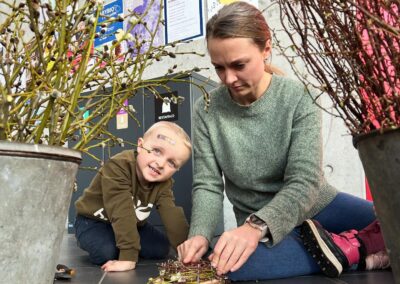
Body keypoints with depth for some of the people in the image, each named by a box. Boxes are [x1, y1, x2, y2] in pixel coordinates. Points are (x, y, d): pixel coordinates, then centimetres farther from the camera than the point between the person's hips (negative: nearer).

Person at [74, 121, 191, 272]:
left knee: (161, 248, -8)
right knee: (106, 252, -31)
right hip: (93, 222, -5)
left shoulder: (164, 183, -16)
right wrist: (128, 256, -45)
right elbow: (122, 213, -42)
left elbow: (173, 217, -23)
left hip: (131, 225, 5)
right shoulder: (118, 166, -36)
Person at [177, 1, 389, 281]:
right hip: (257, 223, 2)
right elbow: (207, 186, -5)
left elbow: (304, 183, -19)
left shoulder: (299, 98, -12)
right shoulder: (207, 110, -7)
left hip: (318, 205, -1)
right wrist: (200, 234, -25)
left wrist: (255, 227, -36)